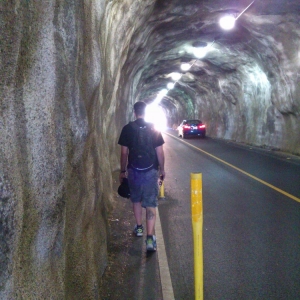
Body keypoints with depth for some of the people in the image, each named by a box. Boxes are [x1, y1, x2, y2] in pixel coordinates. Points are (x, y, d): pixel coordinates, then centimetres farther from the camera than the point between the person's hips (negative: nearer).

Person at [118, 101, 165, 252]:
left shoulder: (127, 128, -4)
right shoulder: (154, 128, -2)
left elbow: (124, 152, -2)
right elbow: (160, 152, -2)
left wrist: (122, 170, 9)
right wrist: (162, 169, 11)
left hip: (134, 170, 1)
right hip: (151, 171, -1)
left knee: (136, 199, 22)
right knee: (150, 203, 0)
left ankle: (139, 227, 35)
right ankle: (150, 238, -8)